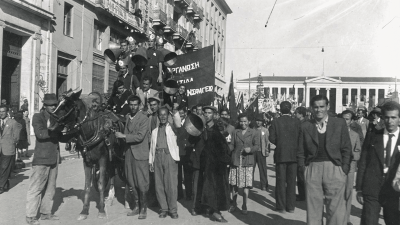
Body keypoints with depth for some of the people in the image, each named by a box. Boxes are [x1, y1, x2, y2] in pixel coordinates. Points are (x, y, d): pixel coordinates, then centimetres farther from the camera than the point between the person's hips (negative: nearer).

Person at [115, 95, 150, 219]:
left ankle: (143, 209, 11)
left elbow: (140, 137, -16)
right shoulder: (127, 117, 11)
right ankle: (136, 206, 23)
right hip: (129, 153, 6)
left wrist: (124, 136, -14)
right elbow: (126, 133, 15)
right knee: (132, 183, 11)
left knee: (142, 183, -1)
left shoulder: (144, 118, -8)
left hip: (140, 154, -6)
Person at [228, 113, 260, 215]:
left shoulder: (254, 133, 7)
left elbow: (257, 146, 0)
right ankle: (233, 203, 22)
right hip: (235, 161, 2)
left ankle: (244, 206, 7)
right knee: (234, 184, 6)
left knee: (246, 184, -4)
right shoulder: (235, 132, 14)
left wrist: (250, 149, -20)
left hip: (247, 161, -2)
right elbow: (232, 145, 11)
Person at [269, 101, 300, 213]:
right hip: (293, 155, 1)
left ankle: (281, 207, 8)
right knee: (291, 181, 9)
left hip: (280, 155, -1)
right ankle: (290, 206, 12)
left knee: (281, 182, 5)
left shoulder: (275, 122, -5)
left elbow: (272, 138, -9)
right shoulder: (296, 122, -2)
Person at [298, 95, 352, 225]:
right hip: (313, 169, 1)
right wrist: (303, 170, 2)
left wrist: (345, 170, -3)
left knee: (335, 209, 0)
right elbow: (301, 152, 9)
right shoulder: (305, 126, 8)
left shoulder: (340, 124, 5)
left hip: (334, 169, -1)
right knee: (313, 209, 6)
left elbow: (346, 149, 5)